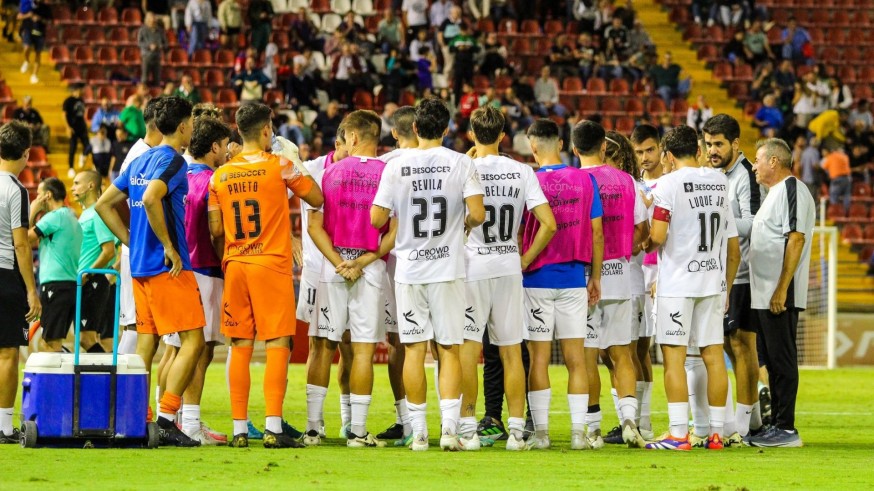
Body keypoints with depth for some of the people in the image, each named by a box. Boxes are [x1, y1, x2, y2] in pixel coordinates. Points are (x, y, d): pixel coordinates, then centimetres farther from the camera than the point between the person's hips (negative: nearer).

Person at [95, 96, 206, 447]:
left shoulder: (140, 161, 16)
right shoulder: (172, 160, -10)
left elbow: (104, 204, 18)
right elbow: (150, 199, -28)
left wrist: (133, 243, 17)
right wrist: (170, 247, -20)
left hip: (140, 267, 9)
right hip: (169, 269, -9)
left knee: (146, 343, 9)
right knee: (193, 341, -6)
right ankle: (166, 420, -13)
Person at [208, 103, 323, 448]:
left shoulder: (220, 175, 6)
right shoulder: (280, 166, -5)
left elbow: (215, 229, 7)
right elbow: (316, 198, 5)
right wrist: (296, 162, 14)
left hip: (234, 265, 4)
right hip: (272, 264, -4)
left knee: (240, 348, 7)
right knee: (277, 345, -4)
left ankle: (240, 429, 6)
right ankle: (273, 429, -12)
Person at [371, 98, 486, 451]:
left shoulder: (396, 168, -2)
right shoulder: (461, 164, -4)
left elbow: (377, 219, -1)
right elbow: (477, 214, -12)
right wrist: (464, 224, 10)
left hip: (408, 268, 1)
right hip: (447, 268, -1)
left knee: (414, 349, 4)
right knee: (449, 349, 5)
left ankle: (418, 431, 5)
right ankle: (449, 426, -6)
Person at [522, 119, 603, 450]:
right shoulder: (585, 180, 1)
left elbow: (518, 233, -5)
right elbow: (596, 233, 5)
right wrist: (596, 277, 13)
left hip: (536, 278, -2)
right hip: (574, 279, 2)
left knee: (539, 358, 2)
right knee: (576, 358, 5)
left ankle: (540, 431, 1)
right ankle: (578, 431, 2)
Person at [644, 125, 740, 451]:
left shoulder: (669, 183, -8)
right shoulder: (720, 183, 10)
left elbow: (657, 235, -17)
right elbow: (733, 249, 13)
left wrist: (645, 246, 6)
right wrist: (727, 288, 23)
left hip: (677, 281, -6)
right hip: (713, 280, 6)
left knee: (674, 355, -4)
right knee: (713, 355, 7)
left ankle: (678, 434, -9)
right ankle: (716, 433, 8)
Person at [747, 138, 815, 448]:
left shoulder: (791, 190, -12)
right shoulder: (775, 192, 20)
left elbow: (796, 239, -20)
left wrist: (781, 289, -24)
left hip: (781, 296, -10)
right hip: (765, 295, 10)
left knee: (782, 358, -9)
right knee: (774, 360, 13)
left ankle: (786, 429, -8)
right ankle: (777, 426, 19)